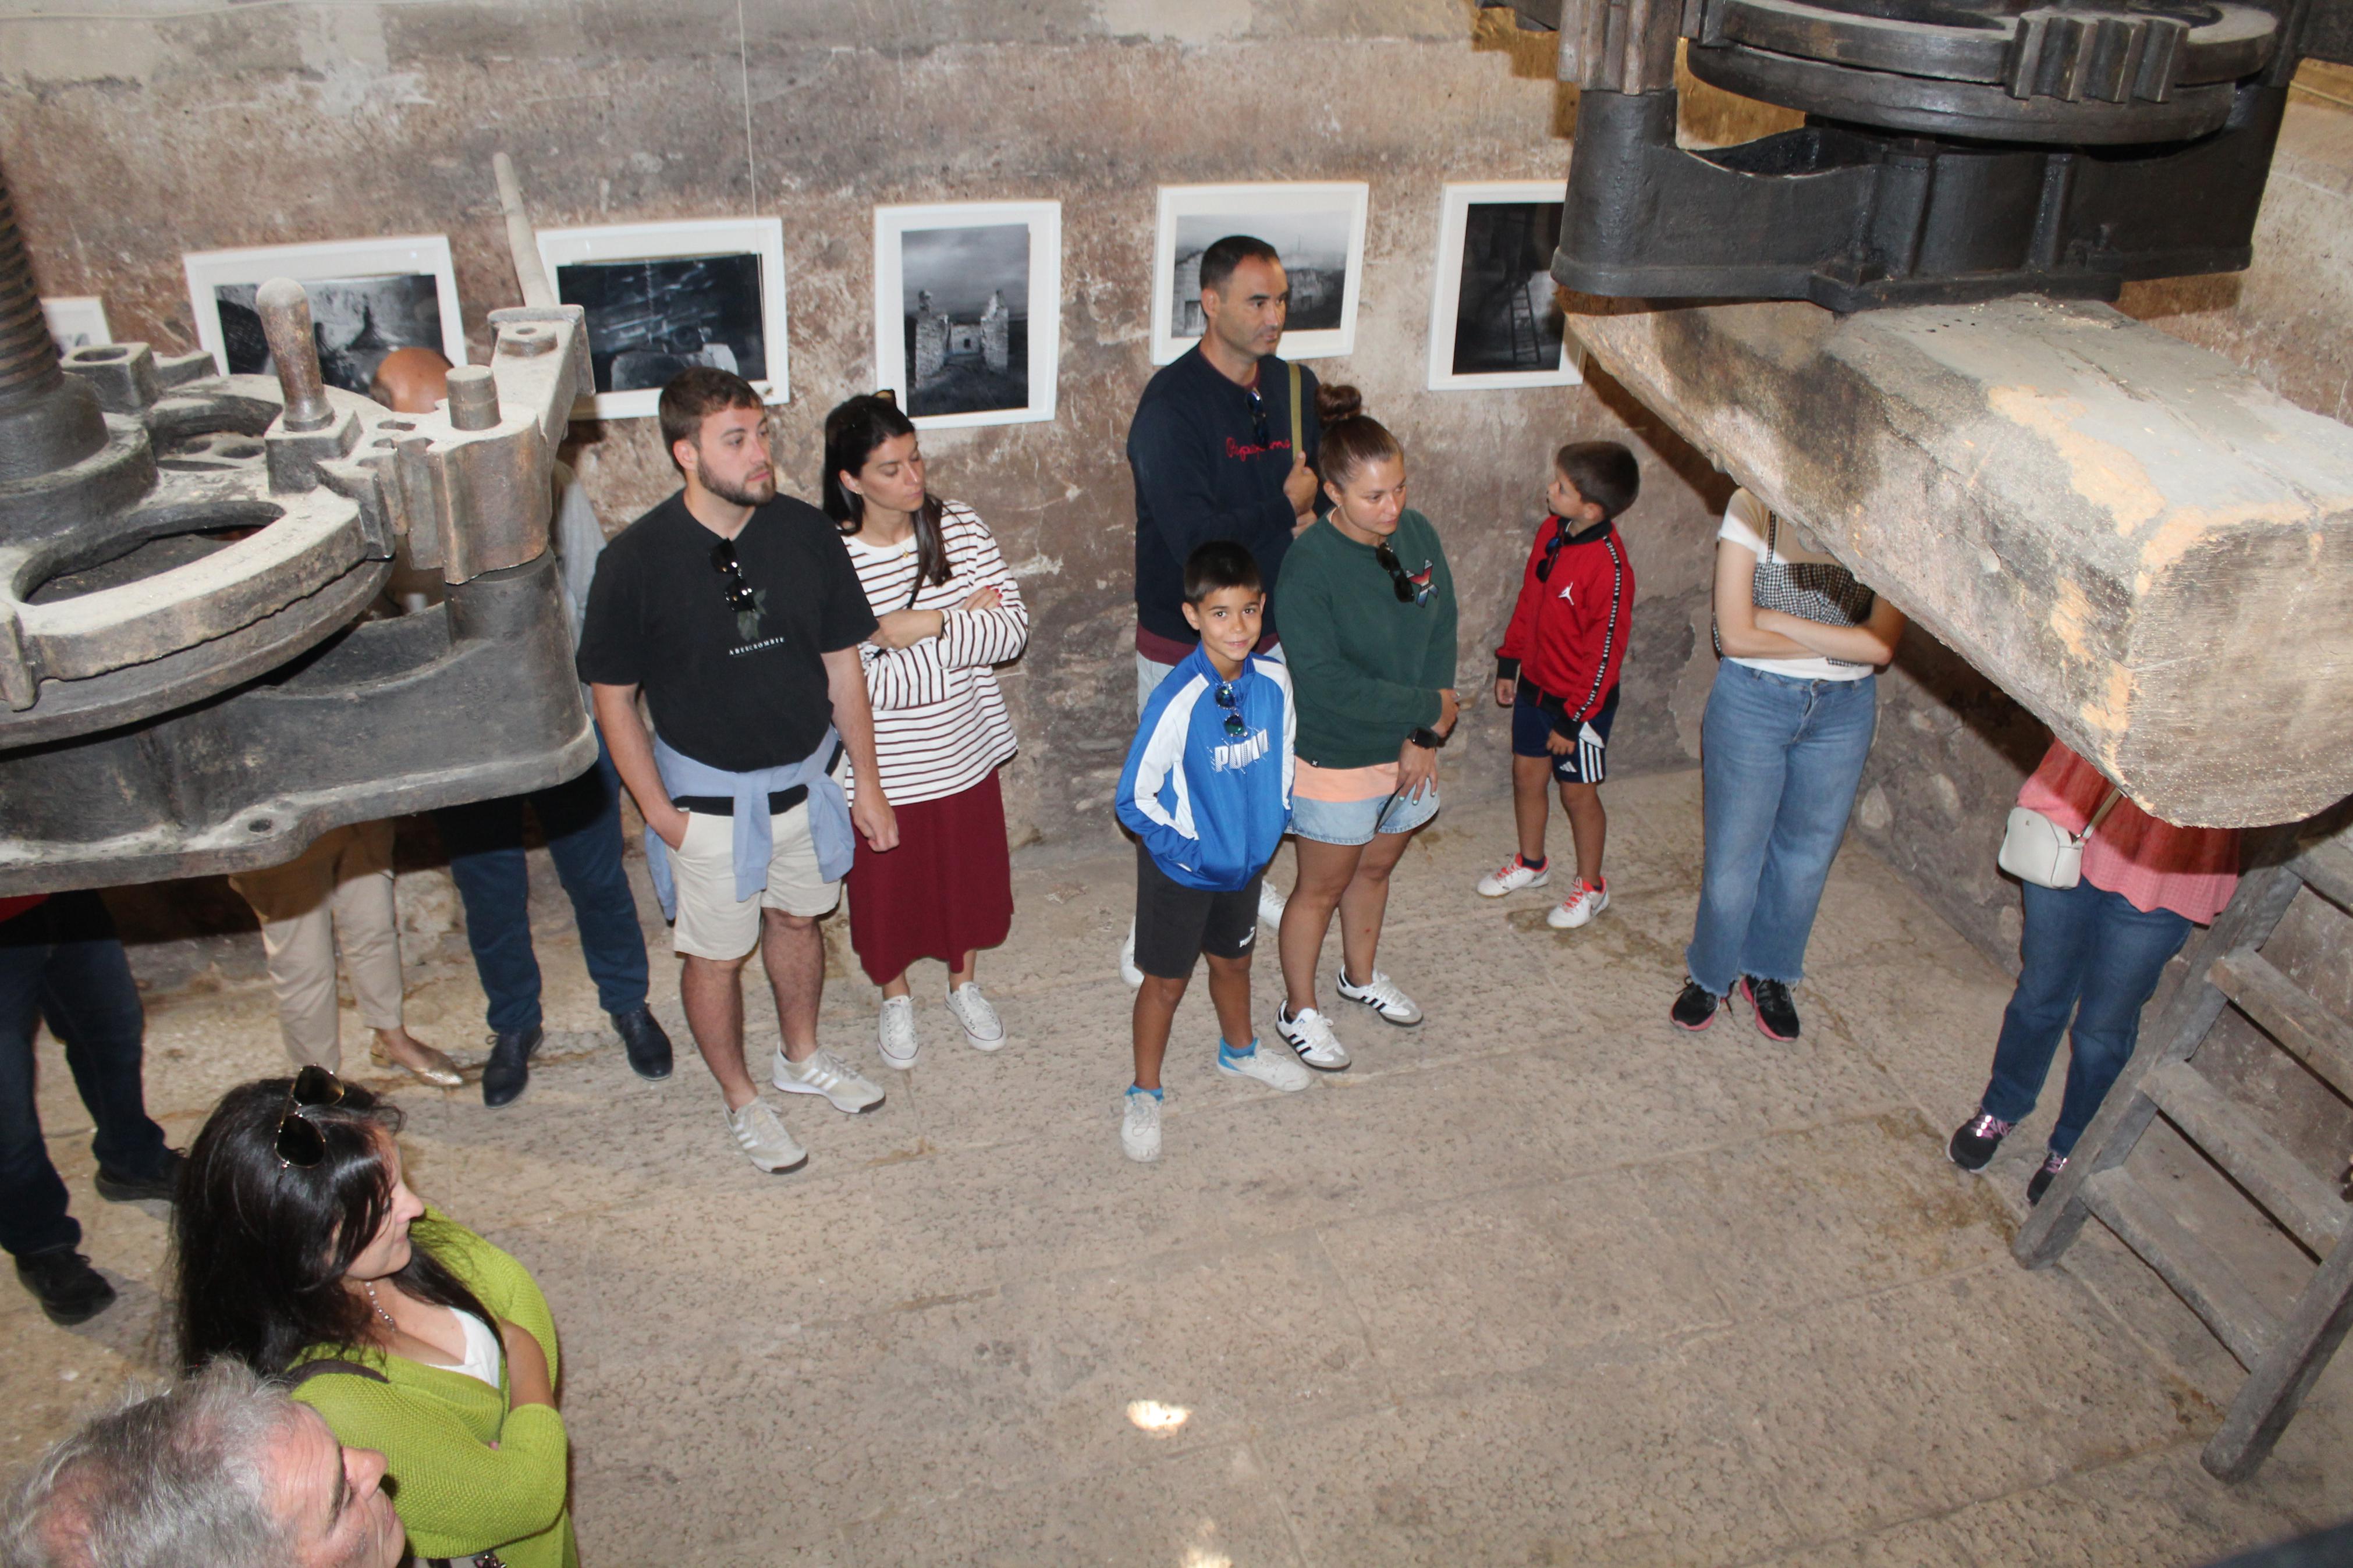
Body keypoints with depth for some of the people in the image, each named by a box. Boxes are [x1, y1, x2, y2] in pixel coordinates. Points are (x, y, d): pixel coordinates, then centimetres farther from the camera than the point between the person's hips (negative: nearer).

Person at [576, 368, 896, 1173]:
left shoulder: (806, 532, -10)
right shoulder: (636, 560, -20)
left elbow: (842, 664, -1)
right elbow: (612, 695, -10)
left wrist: (867, 780, 3)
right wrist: (659, 812, -11)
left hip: (805, 777, 4)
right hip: (709, 795, -3)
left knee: (798, 919, 23)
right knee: (715, 953, 11)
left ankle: (801, 1057, 48)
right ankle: (741, 1100, 35)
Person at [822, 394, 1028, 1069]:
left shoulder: (960, 527, -8)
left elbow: (1014, 629, -13)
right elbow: (862, 685, -25)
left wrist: (932, 624, -27)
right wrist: (966, 626, -21)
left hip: (965, 755, 3)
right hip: (883, 771, -3)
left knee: (968, 874, 21)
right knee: (888, 888, 17)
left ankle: (963, 982, 49)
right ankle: (897, 998, 45)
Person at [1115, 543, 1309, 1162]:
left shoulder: (1273, 680, -12)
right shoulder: (1179, 700, -29)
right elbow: (1135, 797, -20)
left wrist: (1271, 830, 3)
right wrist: (1187, 852, -17)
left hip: (1246, 859, 5)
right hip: (1180, 868, -5)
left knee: (1233, 960, 27)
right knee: (1166, 981, 12)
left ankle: (1238, 1050, 54)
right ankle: (1145, 1094, 32)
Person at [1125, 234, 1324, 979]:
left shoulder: (1297, 386, -1)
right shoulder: (1171, 405, -22)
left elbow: (1327, 477, 13)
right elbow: (1194, 540, -29)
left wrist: (1316, 514, -10)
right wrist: (1286, 509, -17)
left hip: (1272, 625, 6)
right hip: (1185, 640, -5)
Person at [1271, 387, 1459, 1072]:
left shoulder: (1418, 535, -6)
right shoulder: (1309, 566, -24)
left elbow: (1442, 634, 0)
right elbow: (1327, 682, -27)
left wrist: (1425, 737, -11)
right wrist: (1427, 706, -22)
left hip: (1410, 751, 6)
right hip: (1338, 761, -6)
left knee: (1375, 868, 25)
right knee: (1322, 887, 12)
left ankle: (1361, 974, 50)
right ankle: (1299, 1010, 33)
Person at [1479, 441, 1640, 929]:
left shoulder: (1608, 566, -27)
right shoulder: (1550, 532, -4)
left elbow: (1605, 652, -22)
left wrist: (1573, 719, -17)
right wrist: (1509, 663, 15)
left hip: (1579, 702, -7)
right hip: (1535, 686, 7)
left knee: (1578, 793, 9)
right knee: (1526, 775, 20)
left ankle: (1591, 887, 30)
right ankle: (1531, 863, 44)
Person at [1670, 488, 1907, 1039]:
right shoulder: (1753, 508, -14)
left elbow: (1882, 644, -18)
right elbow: (1736, 637, -19)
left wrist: (1775, 618, -19)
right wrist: (1840, 641, -13)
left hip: (1844, 709, 2)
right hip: (1752, 701, -2)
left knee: (1806, 856, 16)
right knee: (1734, 854, 9)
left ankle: (1770, 974, 39)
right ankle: (1710, 974, 33)